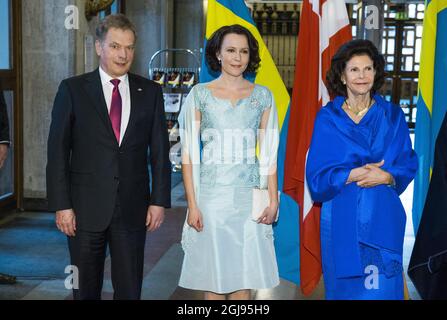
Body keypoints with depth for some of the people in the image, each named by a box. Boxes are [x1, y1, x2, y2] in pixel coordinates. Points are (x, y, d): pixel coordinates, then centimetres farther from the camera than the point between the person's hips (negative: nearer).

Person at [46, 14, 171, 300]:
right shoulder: (73, 89, -1)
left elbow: (160, 150, 5)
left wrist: (160, 201, -1)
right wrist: (61, 205, -8)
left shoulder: (150, 91, 5)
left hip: (133, 209, 1)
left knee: (130, 289, 8)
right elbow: (58, 152, -2)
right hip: (86, 208, -1)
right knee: (85, 289, 11)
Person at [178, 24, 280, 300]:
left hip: (249, 196, 2)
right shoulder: (200, 95, 1)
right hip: (211, 194, -1)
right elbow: (189, 154, -1)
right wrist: (192, 205, -7)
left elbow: (269, 154, 7)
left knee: (244, 275, 6)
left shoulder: (263, 96, 6)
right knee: (212, 275, 6)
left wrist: (273, 199, -1)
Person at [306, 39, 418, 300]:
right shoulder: (328, 118, 1)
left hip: (382, 216, 1)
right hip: (342, 217, -1)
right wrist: (353, 174, -16)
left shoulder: (393, 116, 5)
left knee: (381, 287, 1)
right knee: (344, 285, 8)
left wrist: (386, 177, -15)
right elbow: (318, 175, -3)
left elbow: (408, 165, 5)